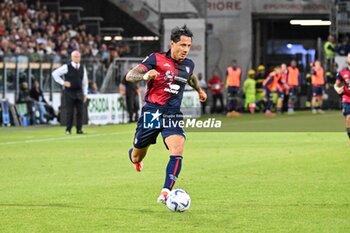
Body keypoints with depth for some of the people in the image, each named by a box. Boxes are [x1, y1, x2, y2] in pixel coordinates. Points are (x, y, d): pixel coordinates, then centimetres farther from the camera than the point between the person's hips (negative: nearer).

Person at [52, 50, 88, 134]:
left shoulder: (82, 69, 10)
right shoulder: (66, 67, -4)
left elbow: (85, 82, 16)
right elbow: (55, 73, -3)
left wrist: (85, 94, 10)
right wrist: (63, 82, -7)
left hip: (79, 92, 4)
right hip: (69, 92, -4)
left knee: (80, 111, 1)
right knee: (70, 112, -4)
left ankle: (79, 129, 7)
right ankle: (68, 130, 3)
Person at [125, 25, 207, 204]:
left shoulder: (188, 65, 7)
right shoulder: (156, 59, -9)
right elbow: (129, 76, -14)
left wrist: (199, 90, 45)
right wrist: (145, 76, -32)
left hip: (173, 116, 3)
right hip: (151, 113, -3)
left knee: (177, 152, -23)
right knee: (137, 158, 11)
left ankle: (165, 193, -25)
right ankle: (134, 156, 49)